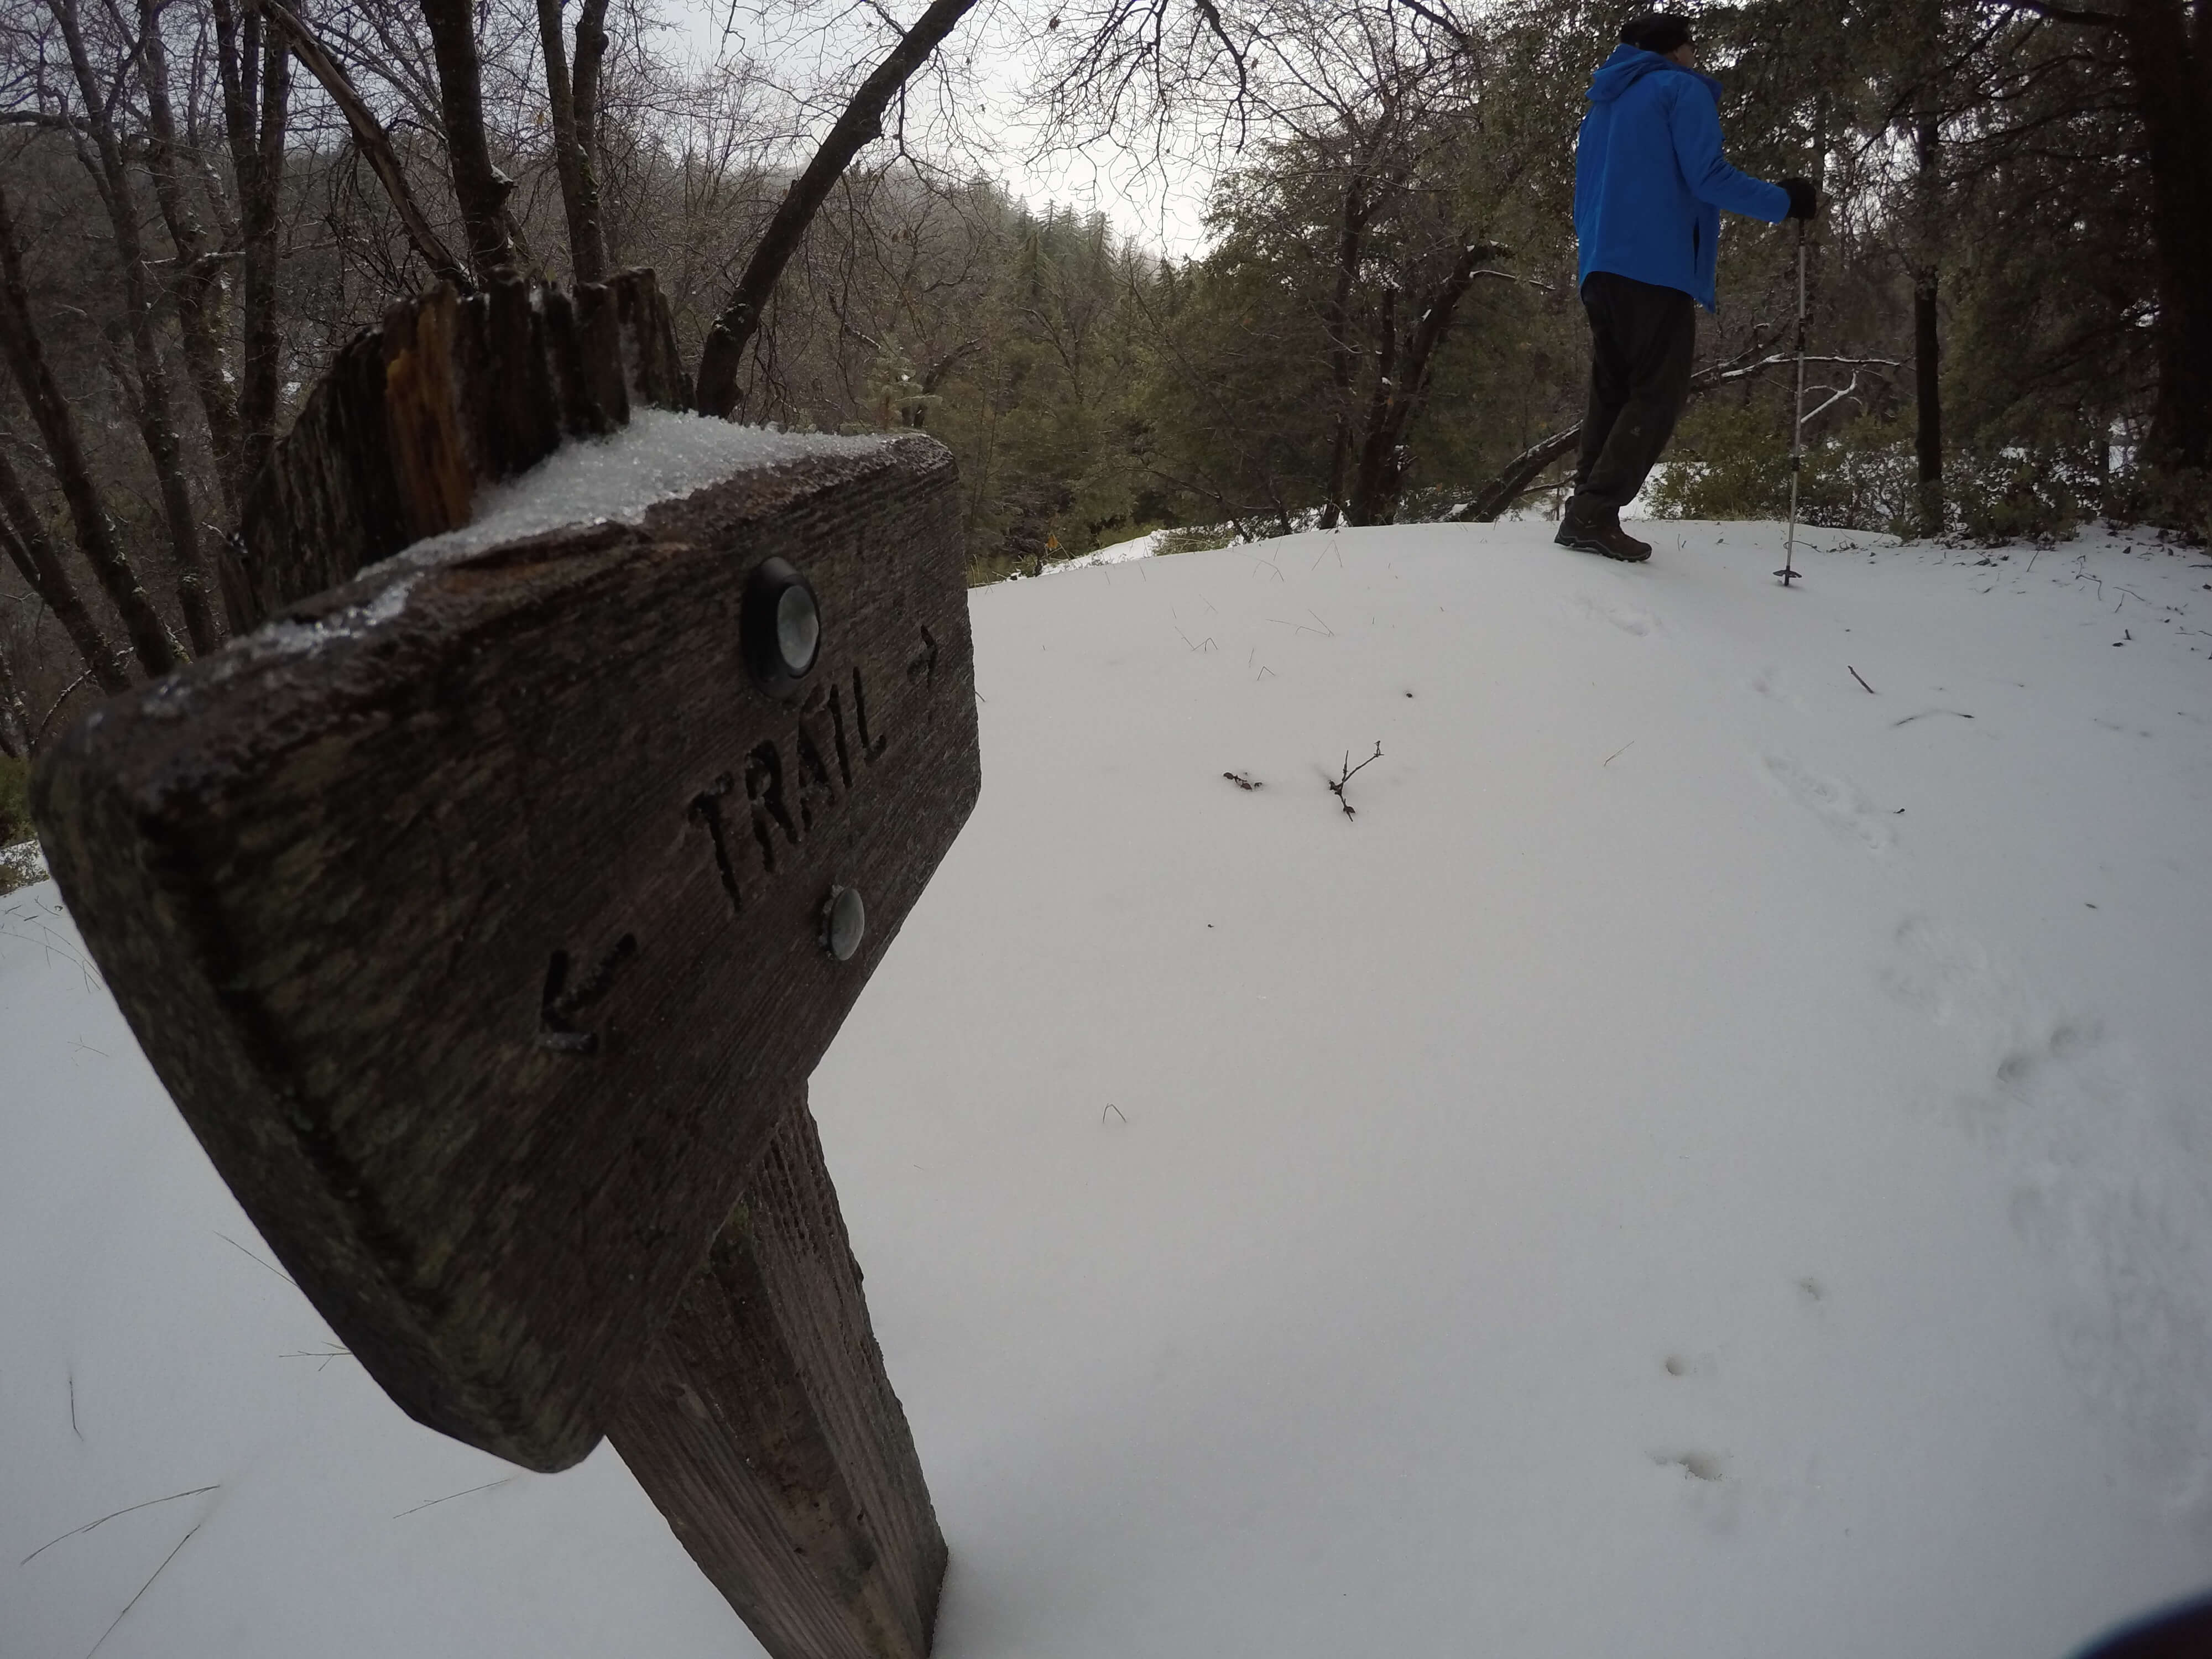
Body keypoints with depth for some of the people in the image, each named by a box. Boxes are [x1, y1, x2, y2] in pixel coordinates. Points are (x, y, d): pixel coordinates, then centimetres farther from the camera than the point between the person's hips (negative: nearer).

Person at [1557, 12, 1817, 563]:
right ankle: (1594, 513, -23)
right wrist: (1783, 202, 1)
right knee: (1657, 396, -10)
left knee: (1613, 393, 8)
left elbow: (1588, 195, 28)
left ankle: (1586, 511, -3)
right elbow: (1706, 177, -8)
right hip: (1654, 266, -8)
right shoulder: (1682, 89, 4)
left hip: (1601, 268, 8)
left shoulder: (1604, 103, 28)